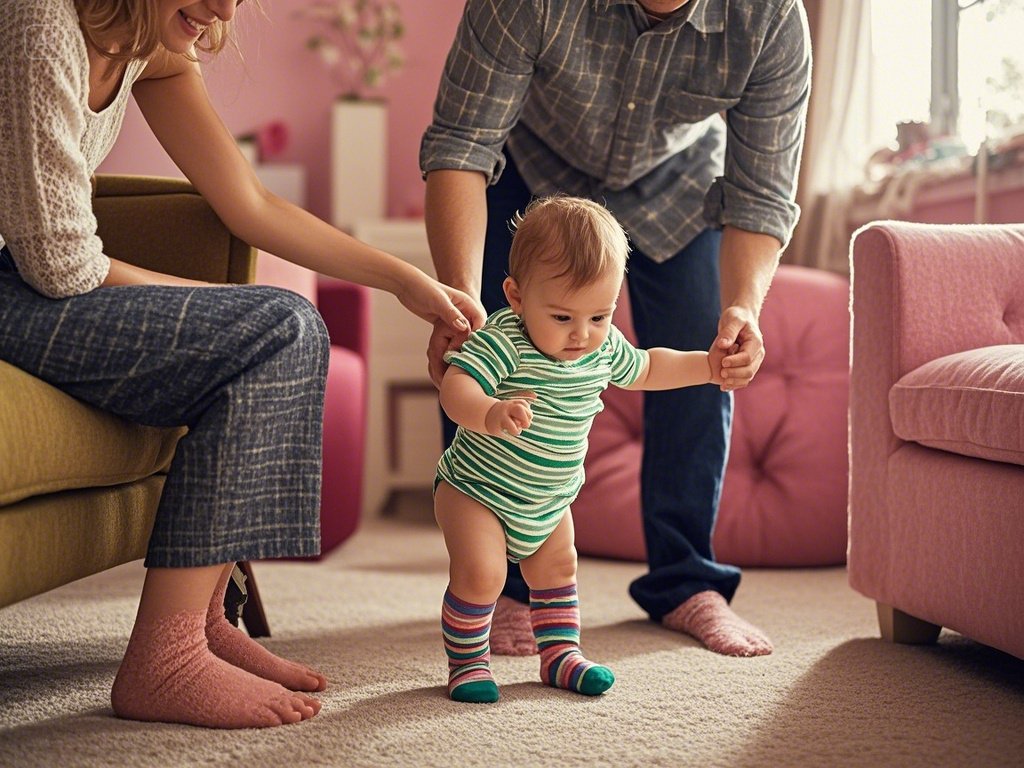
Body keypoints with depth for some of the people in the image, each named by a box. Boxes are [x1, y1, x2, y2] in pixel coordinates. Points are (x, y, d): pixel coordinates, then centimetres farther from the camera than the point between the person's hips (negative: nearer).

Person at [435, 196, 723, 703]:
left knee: (557, 568, 17)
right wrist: (491, 414, -61)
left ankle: (559, 653, 34)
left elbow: (645, 370, 15)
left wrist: (709, 365, 10)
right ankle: (466, 663, 5)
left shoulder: (605, 347, -6)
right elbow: (455, 388, -41)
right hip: (477, 490, -7)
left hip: (549, 500, 7)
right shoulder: (502, 343, -28)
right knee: (479, 575, -15)